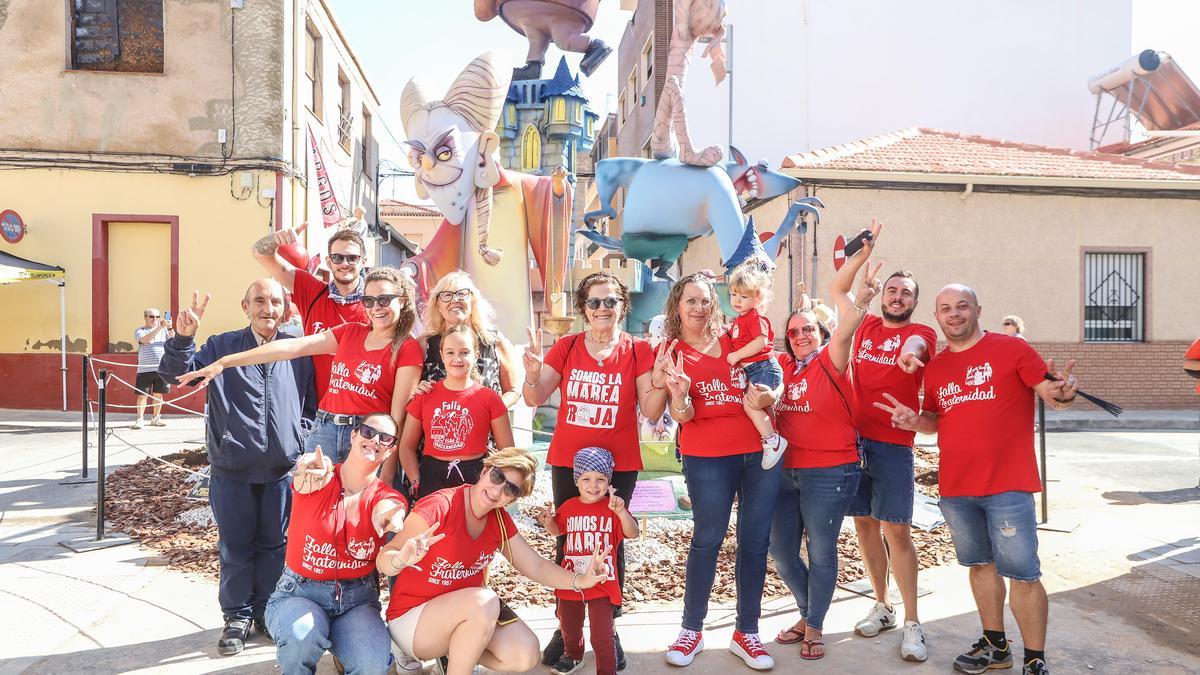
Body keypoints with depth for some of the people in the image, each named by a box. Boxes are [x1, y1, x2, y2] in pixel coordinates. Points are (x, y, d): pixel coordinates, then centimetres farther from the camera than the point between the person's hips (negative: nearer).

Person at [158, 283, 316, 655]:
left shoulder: (298, 351, 5)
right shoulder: (222, 346, 3)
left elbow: (311, 406, 10)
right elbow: (176, 372, -6)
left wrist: (304, 447, 0)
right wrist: (183, 337, -24)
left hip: (284, 471, 1)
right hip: (231, 471, -1)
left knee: (274, 545, 12)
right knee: (235, 547, 9)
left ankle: (267, 612, 29)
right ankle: (237, 617, 25)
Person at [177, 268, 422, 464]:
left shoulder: (408, 349, -4)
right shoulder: (350, 332, 12)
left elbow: (398, 413, -9)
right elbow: (290, 347, 5)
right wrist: (224, 362, -1)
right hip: (324, 431, 5)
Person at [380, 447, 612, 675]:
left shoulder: (500, 520, -1)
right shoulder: (439, 507, -23)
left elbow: (535, 566, 2)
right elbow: (383, 560, -25)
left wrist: (579, 581, -14)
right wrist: (400, 560, -49)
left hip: (465, 611, 6)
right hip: (411, 619, -6)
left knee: (526, 655, -14)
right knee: (485, 601, -33)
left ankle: (453, 652, 11)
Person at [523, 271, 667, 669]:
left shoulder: (638, 351, -2)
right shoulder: (566, 348, 3)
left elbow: (651, 411, -3)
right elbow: (535, 400, 0)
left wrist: (661, 382, -22)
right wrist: (533, 374, -20)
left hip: (619, 465, -1)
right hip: (567, 463, 2)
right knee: (567, 543, 7)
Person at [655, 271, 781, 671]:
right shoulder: (670, 354, 0)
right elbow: (682, 416, -7)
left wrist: (769, 397, -14)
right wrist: (677, 393, -29)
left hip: (760, 451, 3)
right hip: (708, 458, -2)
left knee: (755, 542, 8)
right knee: (707, 540, 2)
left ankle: (746, 633, 22)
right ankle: (692, 630, 20)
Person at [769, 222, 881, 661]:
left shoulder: (832, 361, -7)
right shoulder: (783, 366, 6)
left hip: (830, 472, -5)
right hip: (785, 472, 5)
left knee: (821, 551, 6)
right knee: (781, 549, 13)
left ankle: (814, 626, 26)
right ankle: (808, 613, 36)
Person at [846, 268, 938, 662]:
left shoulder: (921, 334, -1)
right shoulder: (866, 326, 11)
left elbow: (917, 343, -24)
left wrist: (909, 350, -45)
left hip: (893, 444, -4)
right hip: (853, 438, 4)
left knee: (897, 530, -5)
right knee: (864, 522, 10)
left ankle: (912, 623, 5)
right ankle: (882, 606, 26)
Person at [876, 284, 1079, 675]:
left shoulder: (1011, 348, -4)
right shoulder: (935, 367, 10)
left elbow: (1054, 396, -6)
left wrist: (1063, 394, -29)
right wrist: (914, 421, -2)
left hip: (1008, 486, -5)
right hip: (954, 488, 5)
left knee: (1021, 575, -2)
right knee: (980, 565, 17)